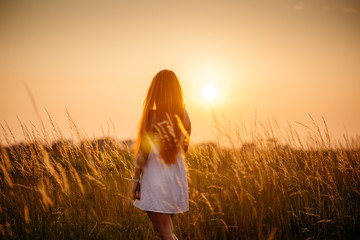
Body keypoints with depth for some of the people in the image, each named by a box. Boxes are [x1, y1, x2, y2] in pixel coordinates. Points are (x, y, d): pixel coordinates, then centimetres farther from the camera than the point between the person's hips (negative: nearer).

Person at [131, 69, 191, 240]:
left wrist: (136, 179, -7)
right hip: (176, 178, 6)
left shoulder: (152, 116, -12)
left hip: (155, 178, -6)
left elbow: (143, 152, -11)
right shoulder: (184, 116, 3)